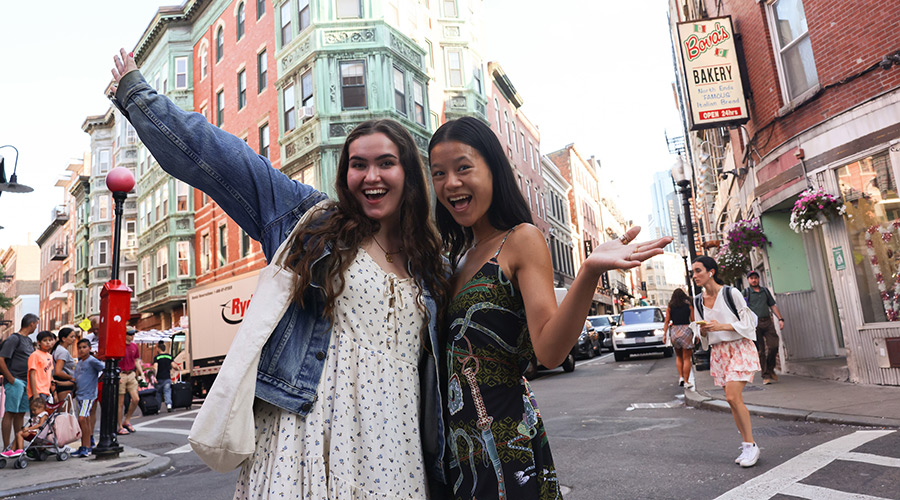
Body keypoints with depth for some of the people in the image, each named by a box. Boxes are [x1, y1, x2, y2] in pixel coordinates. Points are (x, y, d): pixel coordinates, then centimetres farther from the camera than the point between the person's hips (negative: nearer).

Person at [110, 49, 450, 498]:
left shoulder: (432, 268, 11)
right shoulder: (312, 221, 4)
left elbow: (434, 376, 17)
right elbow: (221, 158, 4)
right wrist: (136, 93, 7)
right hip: (306, 435, -2)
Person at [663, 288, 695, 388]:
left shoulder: (670, 307, 5)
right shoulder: (688, 305, 2)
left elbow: (667, 321, 1)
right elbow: (693, 320, 1)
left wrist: (664, 334, 4)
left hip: (674, 331, 2)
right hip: (686, 330, -2)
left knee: (678, 356, 18)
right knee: (686, 358, 3)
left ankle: (681, 377, 8)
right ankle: (686, 381, 4)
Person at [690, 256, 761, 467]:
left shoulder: (731, 293, -10)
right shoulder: (699, 300, 7)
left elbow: (748, 323, -8)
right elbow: (702, 332, 15)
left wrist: (721, 326, -20)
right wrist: (703, 330, -8)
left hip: (739, 348, -6)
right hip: (718, 352, 6)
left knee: (733, 397, -16)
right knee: (733, 399, 7)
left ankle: (751, 445, -2)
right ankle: (747, 446, 18)